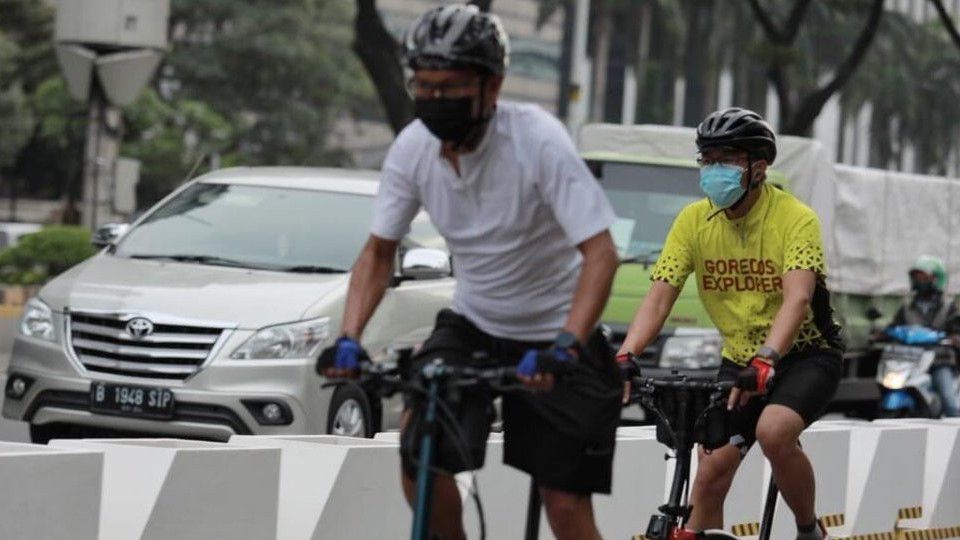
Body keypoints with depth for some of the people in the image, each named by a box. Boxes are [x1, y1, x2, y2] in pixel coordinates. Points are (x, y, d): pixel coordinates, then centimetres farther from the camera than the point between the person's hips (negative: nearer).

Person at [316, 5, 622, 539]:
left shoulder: (538, 139, -25)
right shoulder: (413, 148, -12)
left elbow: (600, 254, -28)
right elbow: (380, 252, 0)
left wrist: (565, 348, -41)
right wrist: (349, 338, -15)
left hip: (555, 337, -4)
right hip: (472, 327, 4)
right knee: (417, 450, -20)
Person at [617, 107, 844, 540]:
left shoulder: (795, 218, -18)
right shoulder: (693, 221, -7)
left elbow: (797, 299, -32)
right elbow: (659, 297, -12)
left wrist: (766, 359, -49)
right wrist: (624, 357, -30)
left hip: (806, 355, -4)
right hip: (740, 360, 4)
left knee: (774, 431, -31)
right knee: (710, 474, -8)